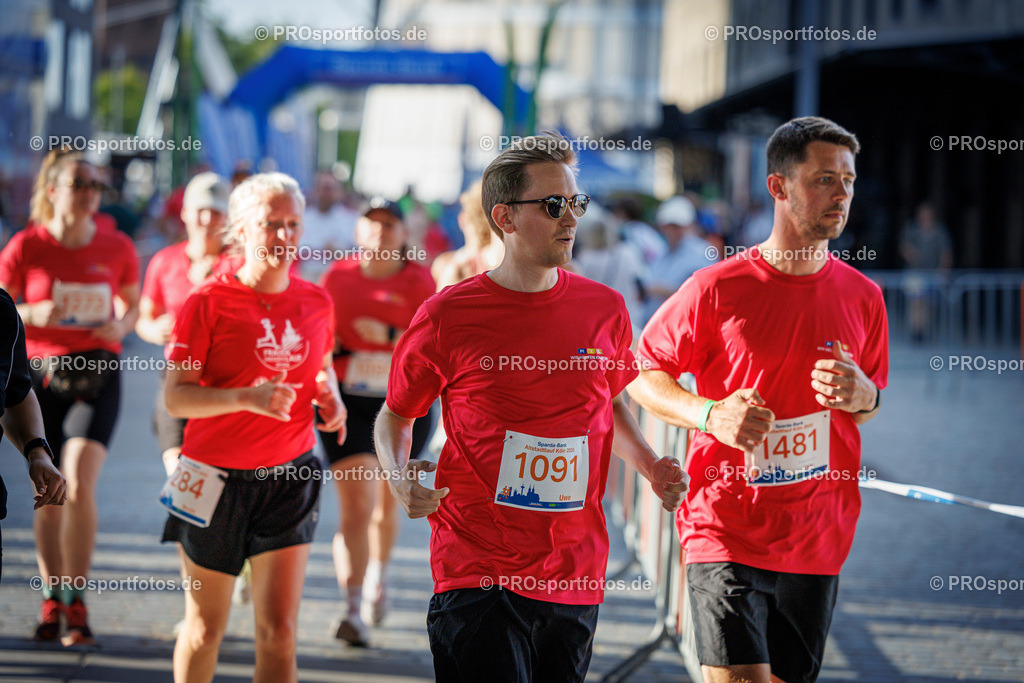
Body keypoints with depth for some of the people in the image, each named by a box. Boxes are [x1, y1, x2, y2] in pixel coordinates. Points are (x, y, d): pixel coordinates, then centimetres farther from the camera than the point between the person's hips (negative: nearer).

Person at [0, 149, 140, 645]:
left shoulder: (117, 248, 2)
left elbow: (133, 305, 17)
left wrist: (121, 326, -5)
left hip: (98, 374, 0)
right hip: (42, 375, 0)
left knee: (78, 484, -16)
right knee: (49, 496, 4)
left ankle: (77, 602, -5)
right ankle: (52, 604, 19)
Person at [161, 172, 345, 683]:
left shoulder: (316, 302, 3)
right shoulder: (208, 302, -10)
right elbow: (176, 398, -12)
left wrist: (331, 398, -1)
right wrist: (248, 397, -27)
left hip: (289, 478, 3)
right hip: (217, 478, -2)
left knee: (279, 630, -6)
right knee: (206, 627, 10)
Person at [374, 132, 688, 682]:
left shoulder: (605, 310, 6)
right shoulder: (447, 317, -5)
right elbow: (395, 415, 7)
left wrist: (650, 467, 6)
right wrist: (399, 477, -13)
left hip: (575, 575, 4)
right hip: (477, 571, -4)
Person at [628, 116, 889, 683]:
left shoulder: (862, 296, 6)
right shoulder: (716, 289, -7)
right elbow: (642, 375, 3)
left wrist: (861, 395, -5)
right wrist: (710, 414, -15)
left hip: (818, 542, 4)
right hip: (725, 528, -4)